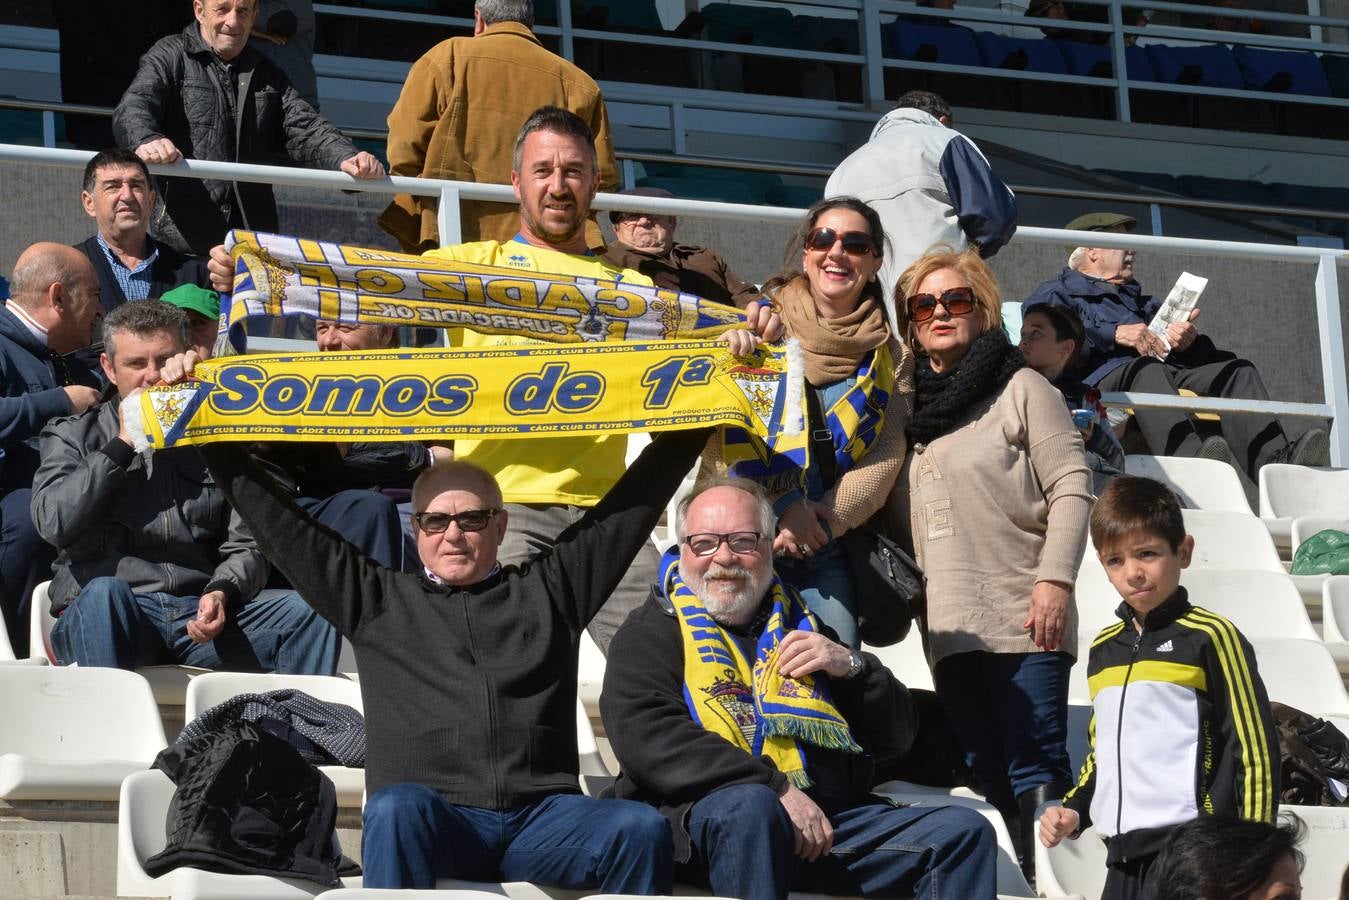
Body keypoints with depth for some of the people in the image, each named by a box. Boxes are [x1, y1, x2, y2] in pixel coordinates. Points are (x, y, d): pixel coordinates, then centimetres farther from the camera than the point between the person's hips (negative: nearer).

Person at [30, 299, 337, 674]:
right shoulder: (74, 436, 14)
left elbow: (244, 546, 12)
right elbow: (53, 523, -5)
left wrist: (222, 593, -10)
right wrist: (122, 445, -3)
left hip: (200, 618, 3)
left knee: (307, 614, -22)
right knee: (104, 593, -38)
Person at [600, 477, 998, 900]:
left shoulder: (798, 624, 25)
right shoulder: (654, 630, 9)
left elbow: (897, 738, 25)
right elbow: (645, 734, -13)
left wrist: (852, 668, 4)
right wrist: (776, 788, -21)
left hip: (837, 821, 5)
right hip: (710, 815, -5)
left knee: (963, 831, -12)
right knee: (749, 806, -38)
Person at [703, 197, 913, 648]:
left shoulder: (891, 358, 13)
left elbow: (885, 460, 3)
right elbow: (722, 425, -5)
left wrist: (823, 522, -12)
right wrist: (784, 503, -16)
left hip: (825, 555, 3)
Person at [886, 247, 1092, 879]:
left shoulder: (1020, 389, 3)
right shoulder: (904, 405, 19)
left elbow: (1071, 487, -5)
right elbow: (894, 516, 23)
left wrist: (1055, 578, -14)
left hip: (1022, 618, -6)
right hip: (949, 627, 6)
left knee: (1034, 770, -10)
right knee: (987, 774, 4)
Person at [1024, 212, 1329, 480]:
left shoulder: (1140, 300, 40)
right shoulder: (1055, 293, 22)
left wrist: (1186, 342, -2)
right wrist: (1115, 334, -12)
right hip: (1101, 375, -6)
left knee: (1235, 368, -17)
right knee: (1145, 369, -38)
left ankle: (1276, 461, -42)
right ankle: (1194, 462, -64)